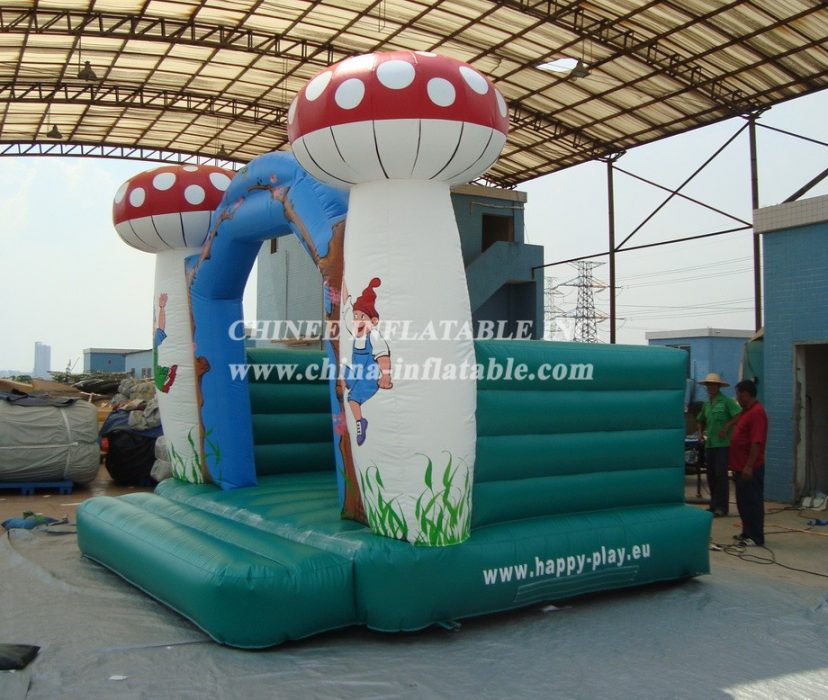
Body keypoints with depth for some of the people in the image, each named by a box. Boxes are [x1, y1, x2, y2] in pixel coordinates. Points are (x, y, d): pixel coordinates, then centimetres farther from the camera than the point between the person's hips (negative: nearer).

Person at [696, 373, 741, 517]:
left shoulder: (726, 401, -7)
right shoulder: (706, 404, 14)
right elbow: (701, 421, 27)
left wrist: (727, 427, -19)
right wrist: (701, 432, 10)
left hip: (723, 443, -7)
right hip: (709, 444, 7)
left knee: (721, 474, -6)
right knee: (711, 474, 11)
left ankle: (722, 506, 0)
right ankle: (714, 504, 21)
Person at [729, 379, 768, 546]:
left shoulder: (757, 412, -16)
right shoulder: (746, 411, 15)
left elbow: (757, 442, -23)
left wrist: (749, 466, -25)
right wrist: (737, 466, 22)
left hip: (750, 469, -10)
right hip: (741, 467, 10)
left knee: (753, 502, -4)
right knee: (743, 502, 15)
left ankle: (757, 538, 2)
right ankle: (747, 533, 24)